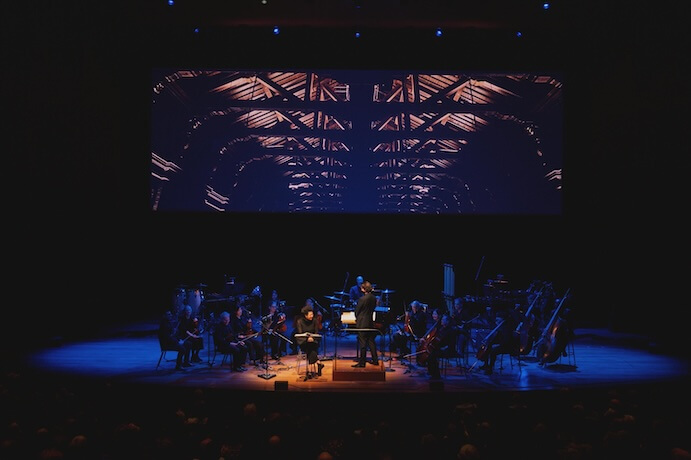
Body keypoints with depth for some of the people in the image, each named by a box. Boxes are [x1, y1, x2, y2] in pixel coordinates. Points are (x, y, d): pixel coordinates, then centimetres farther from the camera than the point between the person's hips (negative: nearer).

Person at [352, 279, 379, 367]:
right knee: (371, 342, 14)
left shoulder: (362, 299, -18)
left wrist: (357, 318, 10)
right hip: (371, 323, 7)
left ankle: (362, 362, 3)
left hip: (362, 323, -7)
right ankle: (375, 360, 20)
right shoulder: (374, 298, 2)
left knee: (362, 343, -1)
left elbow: (357, 310, -9)